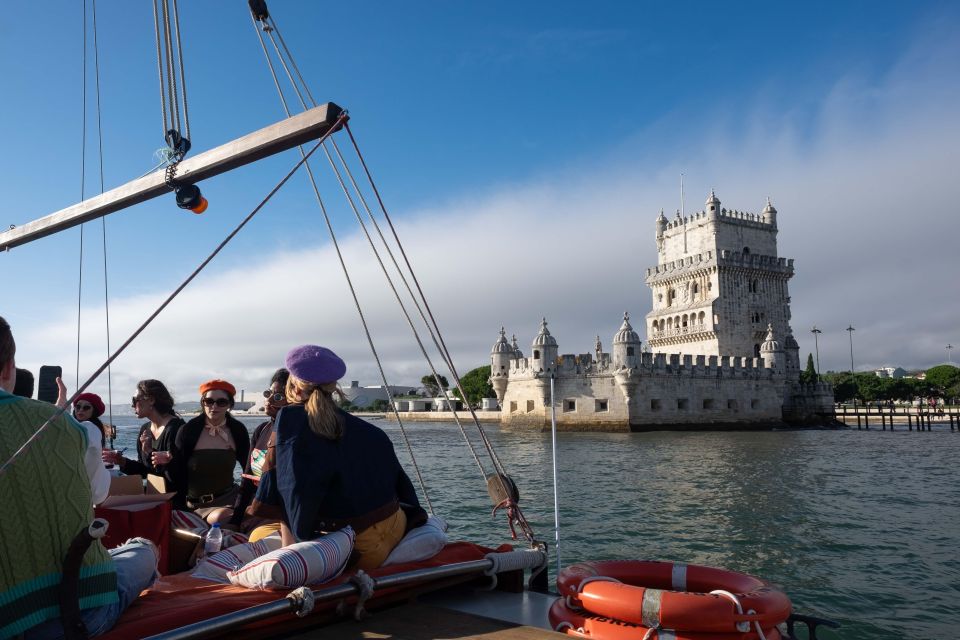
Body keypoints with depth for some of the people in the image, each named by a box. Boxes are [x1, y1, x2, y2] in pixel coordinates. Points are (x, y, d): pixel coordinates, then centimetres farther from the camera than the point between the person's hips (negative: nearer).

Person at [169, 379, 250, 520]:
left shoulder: (238, 430, -2)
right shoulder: (188, 431, -7)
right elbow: (177, 473, -5)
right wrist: (179, 510, -7)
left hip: (228, 498, 1)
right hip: (194, 503, -1)